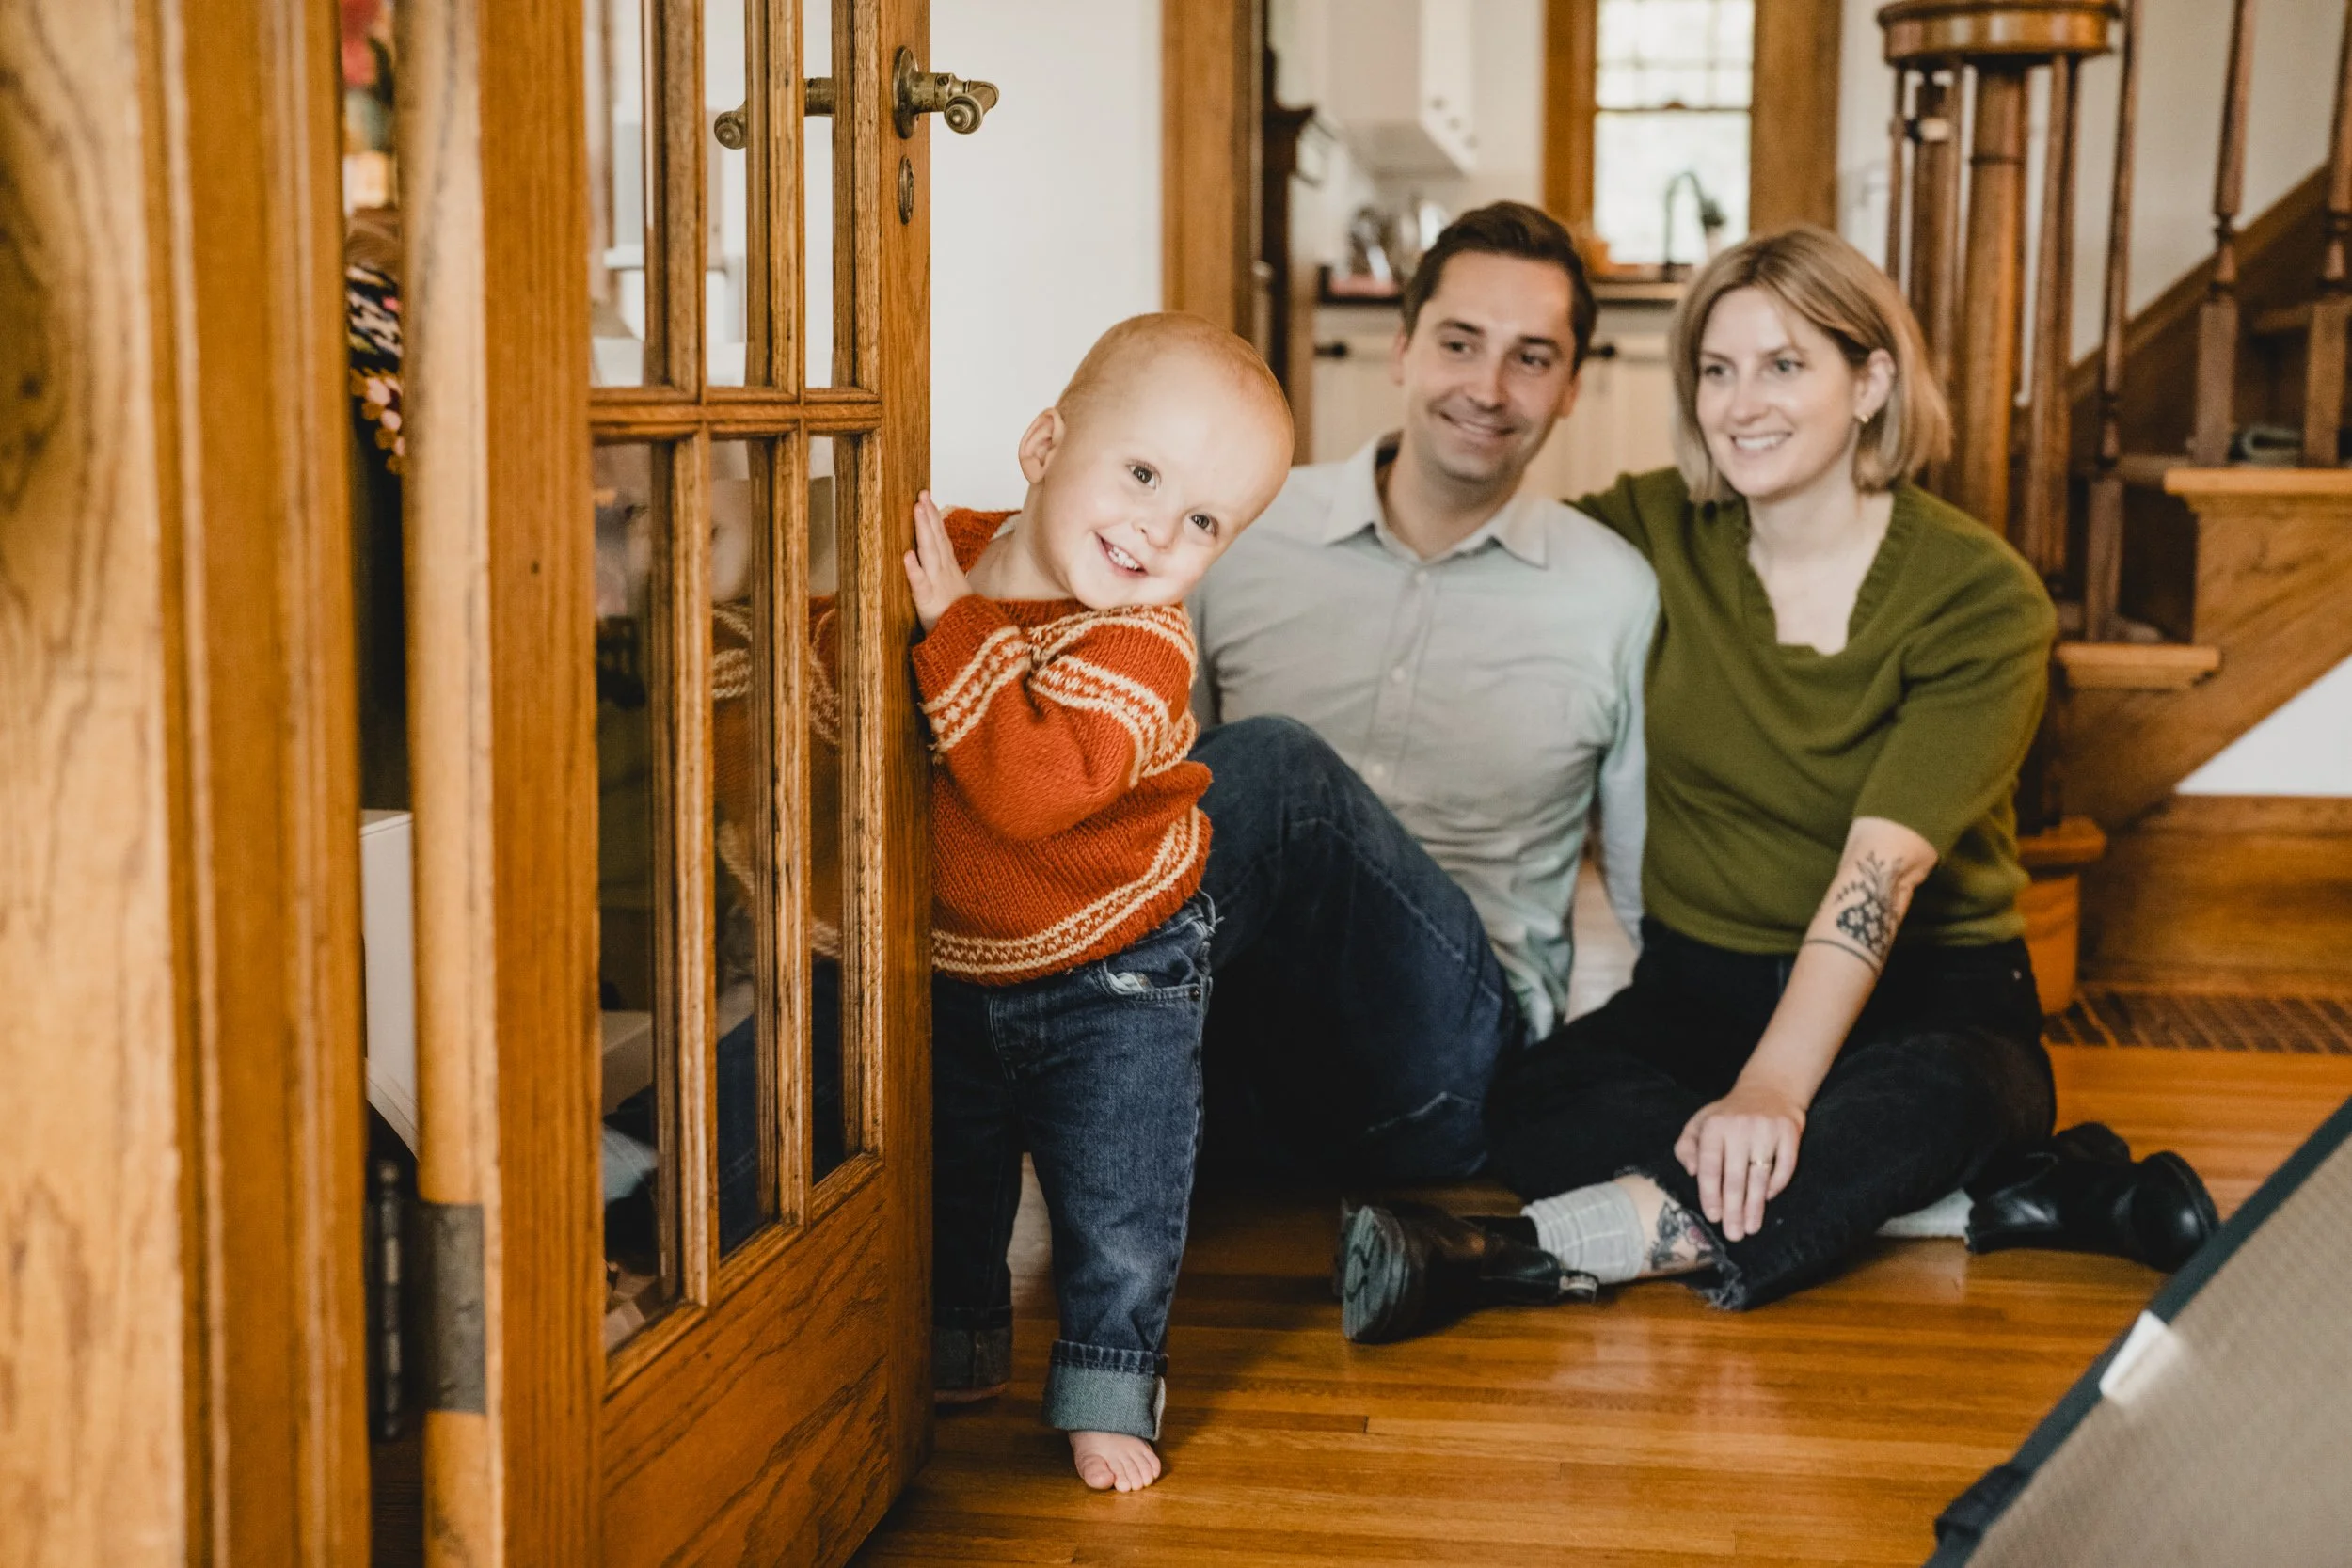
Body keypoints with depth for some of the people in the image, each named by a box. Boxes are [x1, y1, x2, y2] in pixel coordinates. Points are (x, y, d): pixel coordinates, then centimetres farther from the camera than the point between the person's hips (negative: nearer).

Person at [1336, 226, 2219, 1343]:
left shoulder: (1981, 598, -11)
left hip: (1923, 994, -3)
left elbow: (1883, 864, -23)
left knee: (1935, 1098, -39)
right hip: (1698, 986, 3)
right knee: (1535, 1102, -30)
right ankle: (1997, 1193, -34)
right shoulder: (1662, 531, 2)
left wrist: (1773, 1085, -35)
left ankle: (1528, 1254, -46)